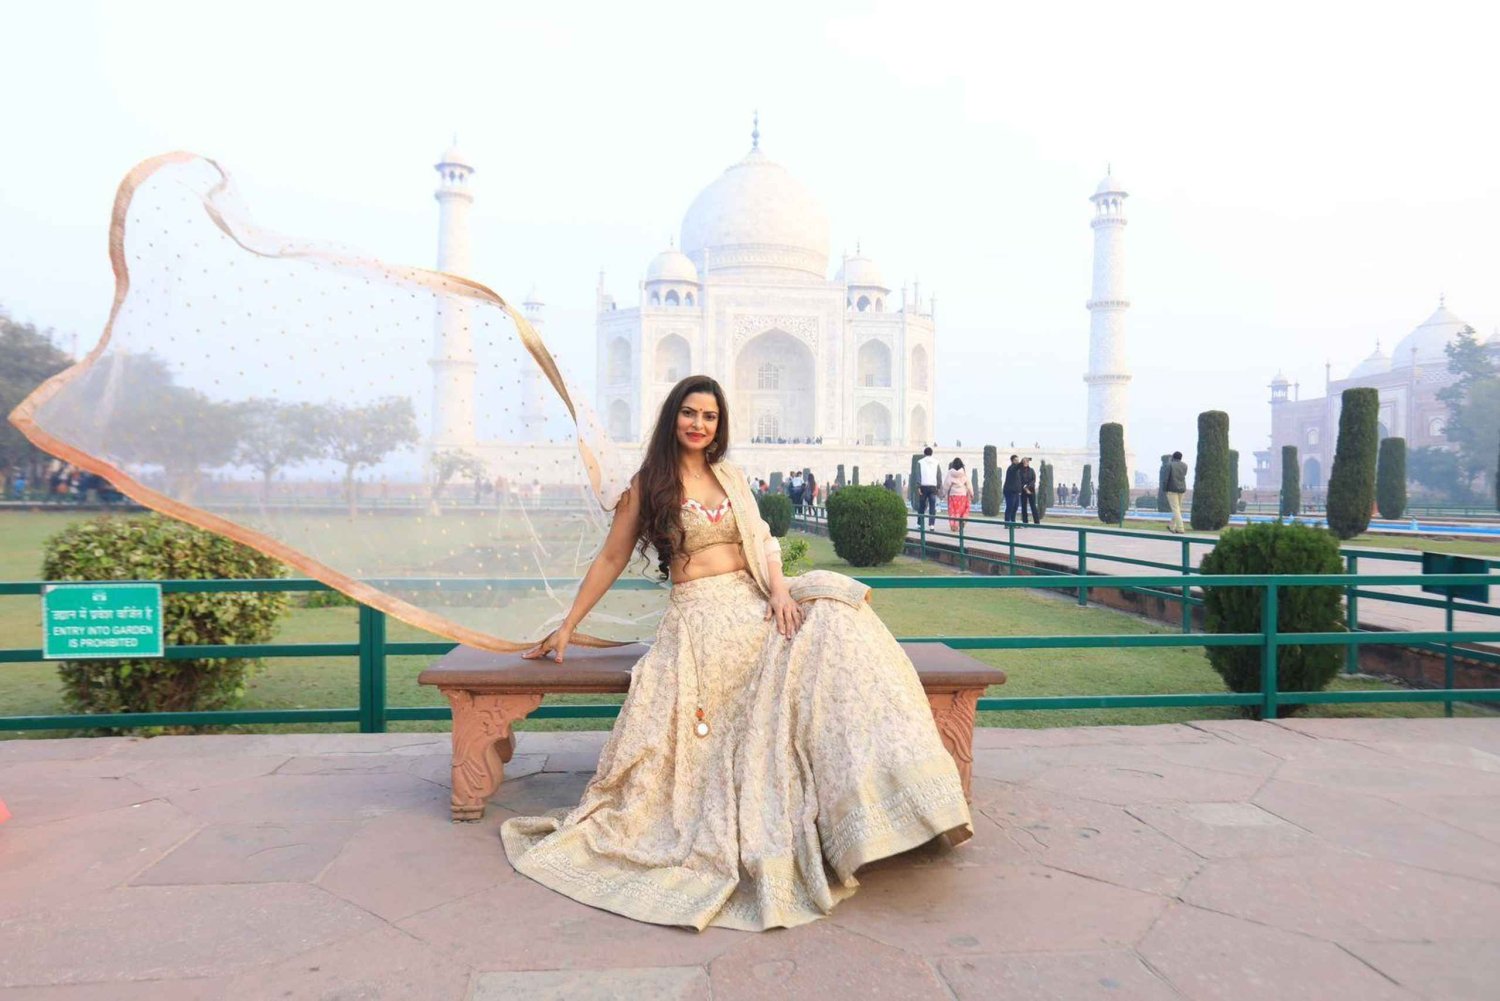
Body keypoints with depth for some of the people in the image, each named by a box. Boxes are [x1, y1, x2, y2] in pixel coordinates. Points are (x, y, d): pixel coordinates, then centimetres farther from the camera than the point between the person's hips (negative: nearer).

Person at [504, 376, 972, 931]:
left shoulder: (730, 477, 18)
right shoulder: (648, 484, 6)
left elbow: (762, 540, 12)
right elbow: (610, 560, 9)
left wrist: (779, 588, -9)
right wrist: (566, 628, 7)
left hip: (755, 604, 4)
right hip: (699, 617, -4)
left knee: (832, 606, -23)